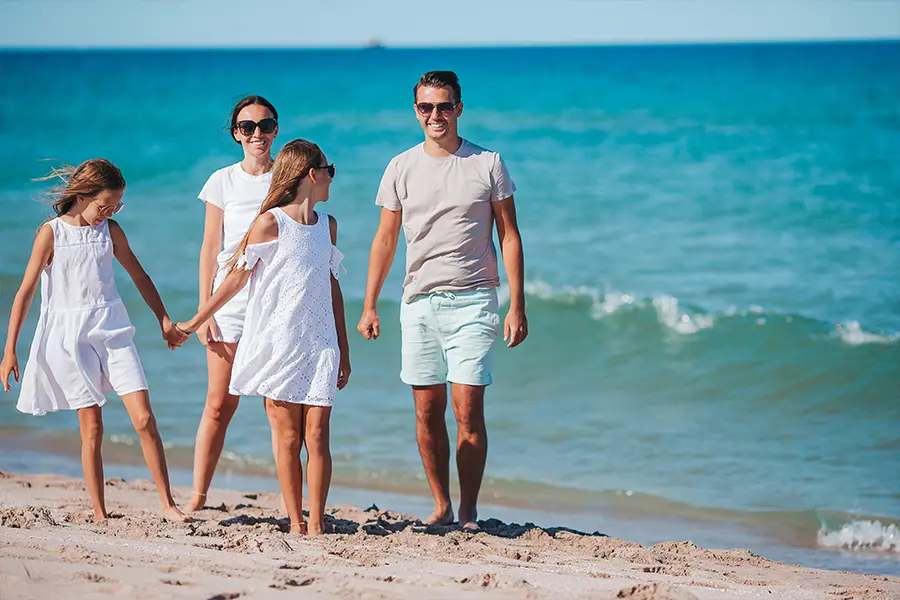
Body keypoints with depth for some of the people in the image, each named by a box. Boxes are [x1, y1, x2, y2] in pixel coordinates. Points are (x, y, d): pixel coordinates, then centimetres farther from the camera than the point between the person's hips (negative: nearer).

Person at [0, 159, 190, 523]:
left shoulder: (110, 231, 6)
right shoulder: (52, 232, -4)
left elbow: (139, 276, 20)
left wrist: (164, 321, 22)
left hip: (112, 330, 3)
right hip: (70, 338, -3)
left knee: (144, 418, -7)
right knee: (91, 428, -3)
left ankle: (167, 503, 1)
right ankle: (99, 514, 5)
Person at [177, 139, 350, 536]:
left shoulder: (327, 225, 14)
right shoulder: (270, 223, -4)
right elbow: (237, 278, 4)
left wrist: (343, 349, 20)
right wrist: (196, 322, 8)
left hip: (319, 346, 4)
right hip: (277, 343, -4)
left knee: (316, 436, -4)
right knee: (287, 437, -2)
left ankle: (316, 525, -3)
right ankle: (295, 524, 4)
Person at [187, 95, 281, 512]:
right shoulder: (223, 182, 7)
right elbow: (210, 249, 6)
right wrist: (204, 310, -1)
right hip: (230, 302, 0)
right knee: (219, 405, -2)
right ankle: (197, 498, 5)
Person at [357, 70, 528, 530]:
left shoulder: (488, 164, 2)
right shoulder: (401, 168, 8)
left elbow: (509, 236, 3)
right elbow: (385, 240, 13)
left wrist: (517, 306, -3)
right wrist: (369, 306, 8)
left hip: (472, 302, -3)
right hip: (419, 302, 3)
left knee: (468, 410, -9)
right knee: (427, 412, 3)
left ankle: (469, 513, -3)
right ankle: (441, 506, 13)